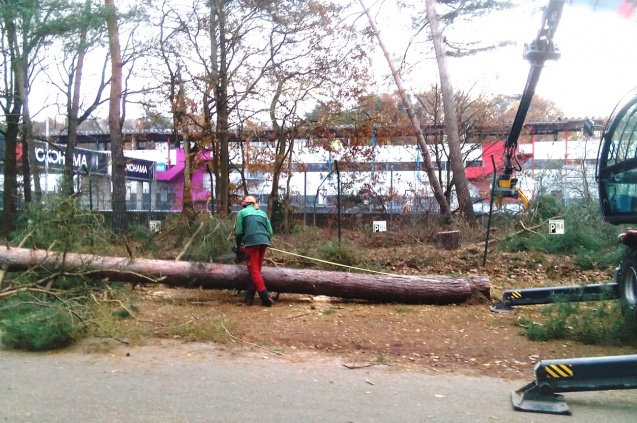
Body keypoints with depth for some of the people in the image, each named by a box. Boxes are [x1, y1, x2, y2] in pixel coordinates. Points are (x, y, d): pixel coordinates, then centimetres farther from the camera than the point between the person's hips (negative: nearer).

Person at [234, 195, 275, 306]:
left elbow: (239, 232, 6)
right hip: (264, 241, 5)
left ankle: (266, 297, -13)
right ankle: (249, 297, 13)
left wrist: (238, 246, 20)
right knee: (257, 269, 13)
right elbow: (270, 231, 17)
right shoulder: (262, 213, 24)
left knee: (254, 271, -3)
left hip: (252, 242, -5)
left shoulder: (242, 212, 13)